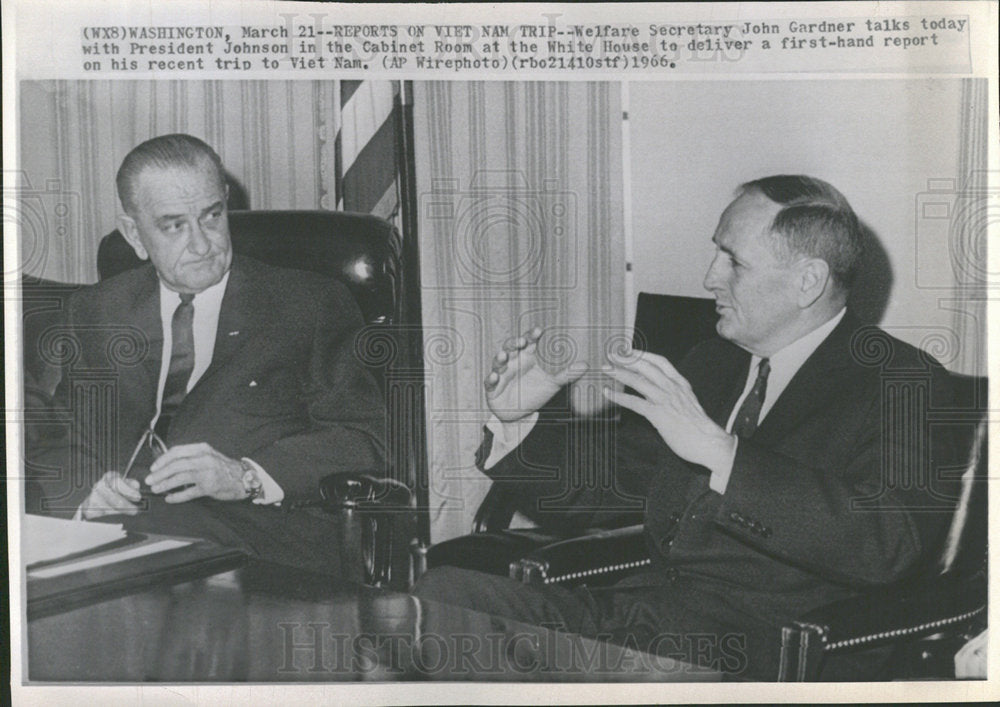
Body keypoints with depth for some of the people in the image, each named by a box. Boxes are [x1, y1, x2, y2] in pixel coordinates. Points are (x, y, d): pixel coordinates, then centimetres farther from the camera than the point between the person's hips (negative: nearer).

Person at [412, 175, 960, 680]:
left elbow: (890, 544, -22)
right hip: (638, 611, 7)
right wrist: (520, 418, 3)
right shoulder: (713, 361, 17)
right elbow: (596, 495, 22)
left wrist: (717, 451, -27)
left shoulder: (903, 383, -3)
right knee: (442, 591, -14)